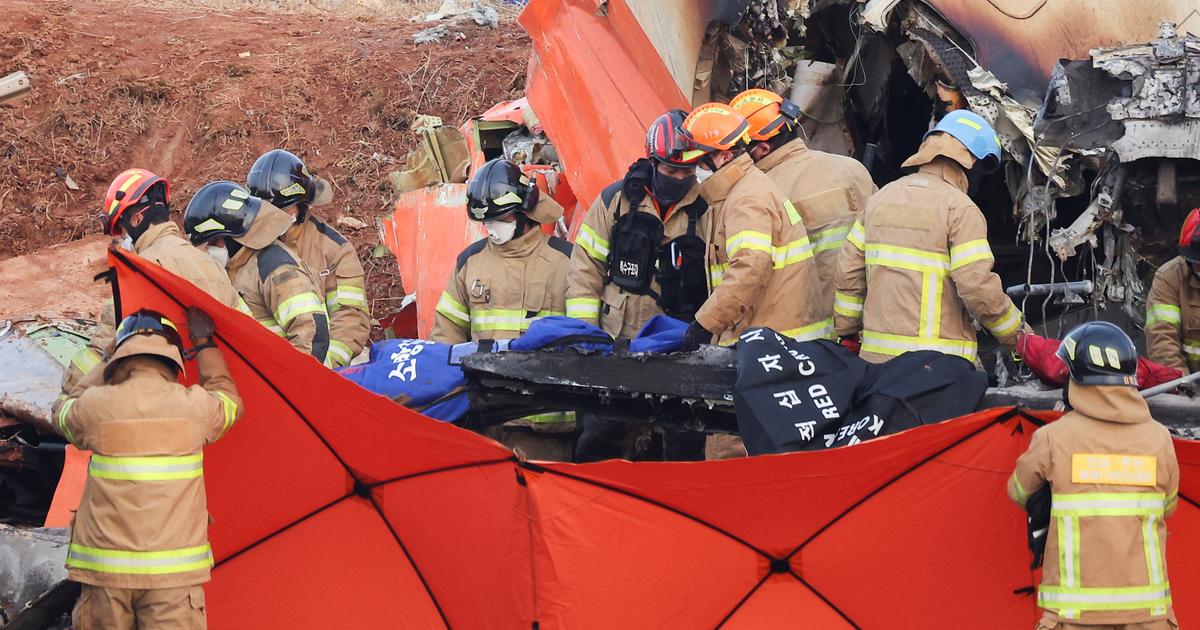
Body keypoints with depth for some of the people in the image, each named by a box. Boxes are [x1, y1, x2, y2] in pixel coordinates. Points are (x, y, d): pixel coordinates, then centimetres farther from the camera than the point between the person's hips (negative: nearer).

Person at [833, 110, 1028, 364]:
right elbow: (979, 289, -13)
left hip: (875, 353, 6)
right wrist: (1020, 336, 0)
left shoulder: (880, 198, 13)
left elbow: (849, 274, 14)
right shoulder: (961, 209, -7)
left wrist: (847, 333, 23)